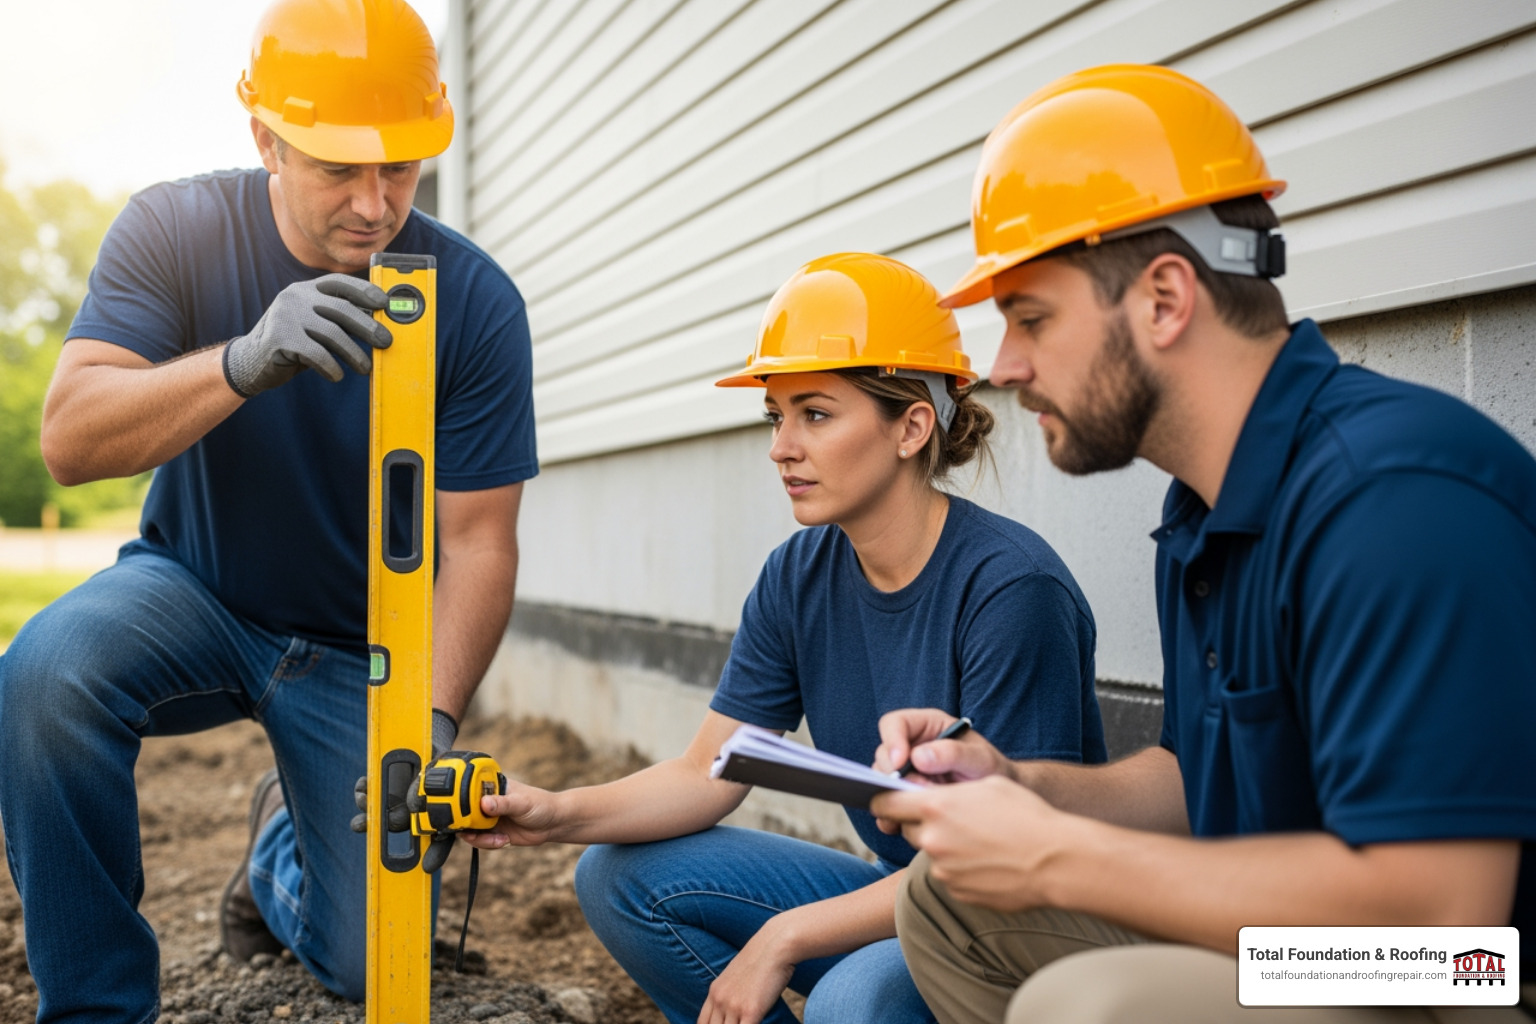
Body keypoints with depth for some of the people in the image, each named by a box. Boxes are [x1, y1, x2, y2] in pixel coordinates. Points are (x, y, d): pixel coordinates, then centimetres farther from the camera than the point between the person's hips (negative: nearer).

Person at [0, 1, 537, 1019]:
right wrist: (245, 361, -43)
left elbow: (479, 539, -15)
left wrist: (434, 724, -30)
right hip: (191, 591, 0)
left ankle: (282, 841, 31)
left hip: (361, 652, 0)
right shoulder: (175, 231, -13)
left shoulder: (475, 301, -16)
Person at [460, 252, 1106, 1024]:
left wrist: (785, 937, -20)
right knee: (621, 876, -4)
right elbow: (706, 774, 0)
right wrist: (560, 814, -19)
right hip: (894, 895, 7)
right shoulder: (797, 580, -1)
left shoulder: (1011, 588, -23)